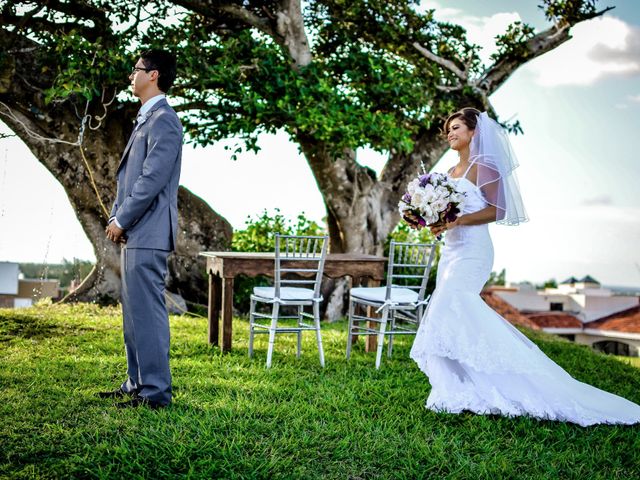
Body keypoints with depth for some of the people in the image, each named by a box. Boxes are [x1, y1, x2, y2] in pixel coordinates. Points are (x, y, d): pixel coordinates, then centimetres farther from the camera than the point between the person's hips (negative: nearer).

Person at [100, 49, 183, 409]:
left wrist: (122, 221, -12)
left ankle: (155, 391, -2)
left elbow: (152, 180, -19)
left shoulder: (163, 120, -12)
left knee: (147, 312, -8)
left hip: (149, 235, -10)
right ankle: (138, 383, 24)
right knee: (135, 312, 15)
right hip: (135, 234, 10)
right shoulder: (146, 120, 20)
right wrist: (117, 218, 11)